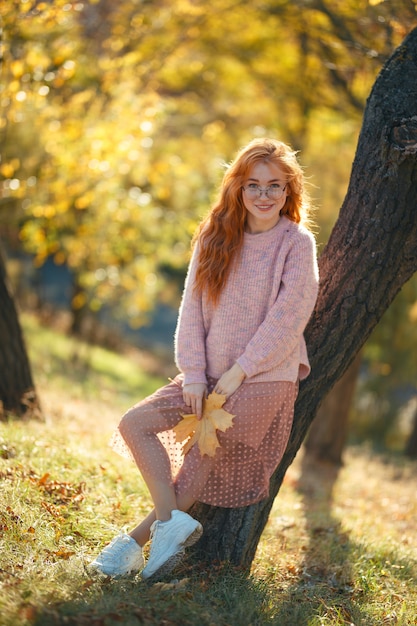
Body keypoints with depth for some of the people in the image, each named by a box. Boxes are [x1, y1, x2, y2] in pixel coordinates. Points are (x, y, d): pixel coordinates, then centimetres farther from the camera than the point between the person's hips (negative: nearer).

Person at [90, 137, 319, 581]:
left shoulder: (297, 243, -7)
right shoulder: (215, 238, 5)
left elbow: (287, 317, -13)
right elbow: (192, 309, 2)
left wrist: (239, 371, -15)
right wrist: (194, 375, -8)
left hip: (265, 380, -5)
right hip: (210, 374, 6)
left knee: (200, 464, -13)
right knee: (135, 424, -9)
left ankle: (135, 541, -3)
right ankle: (172, 519, -13)